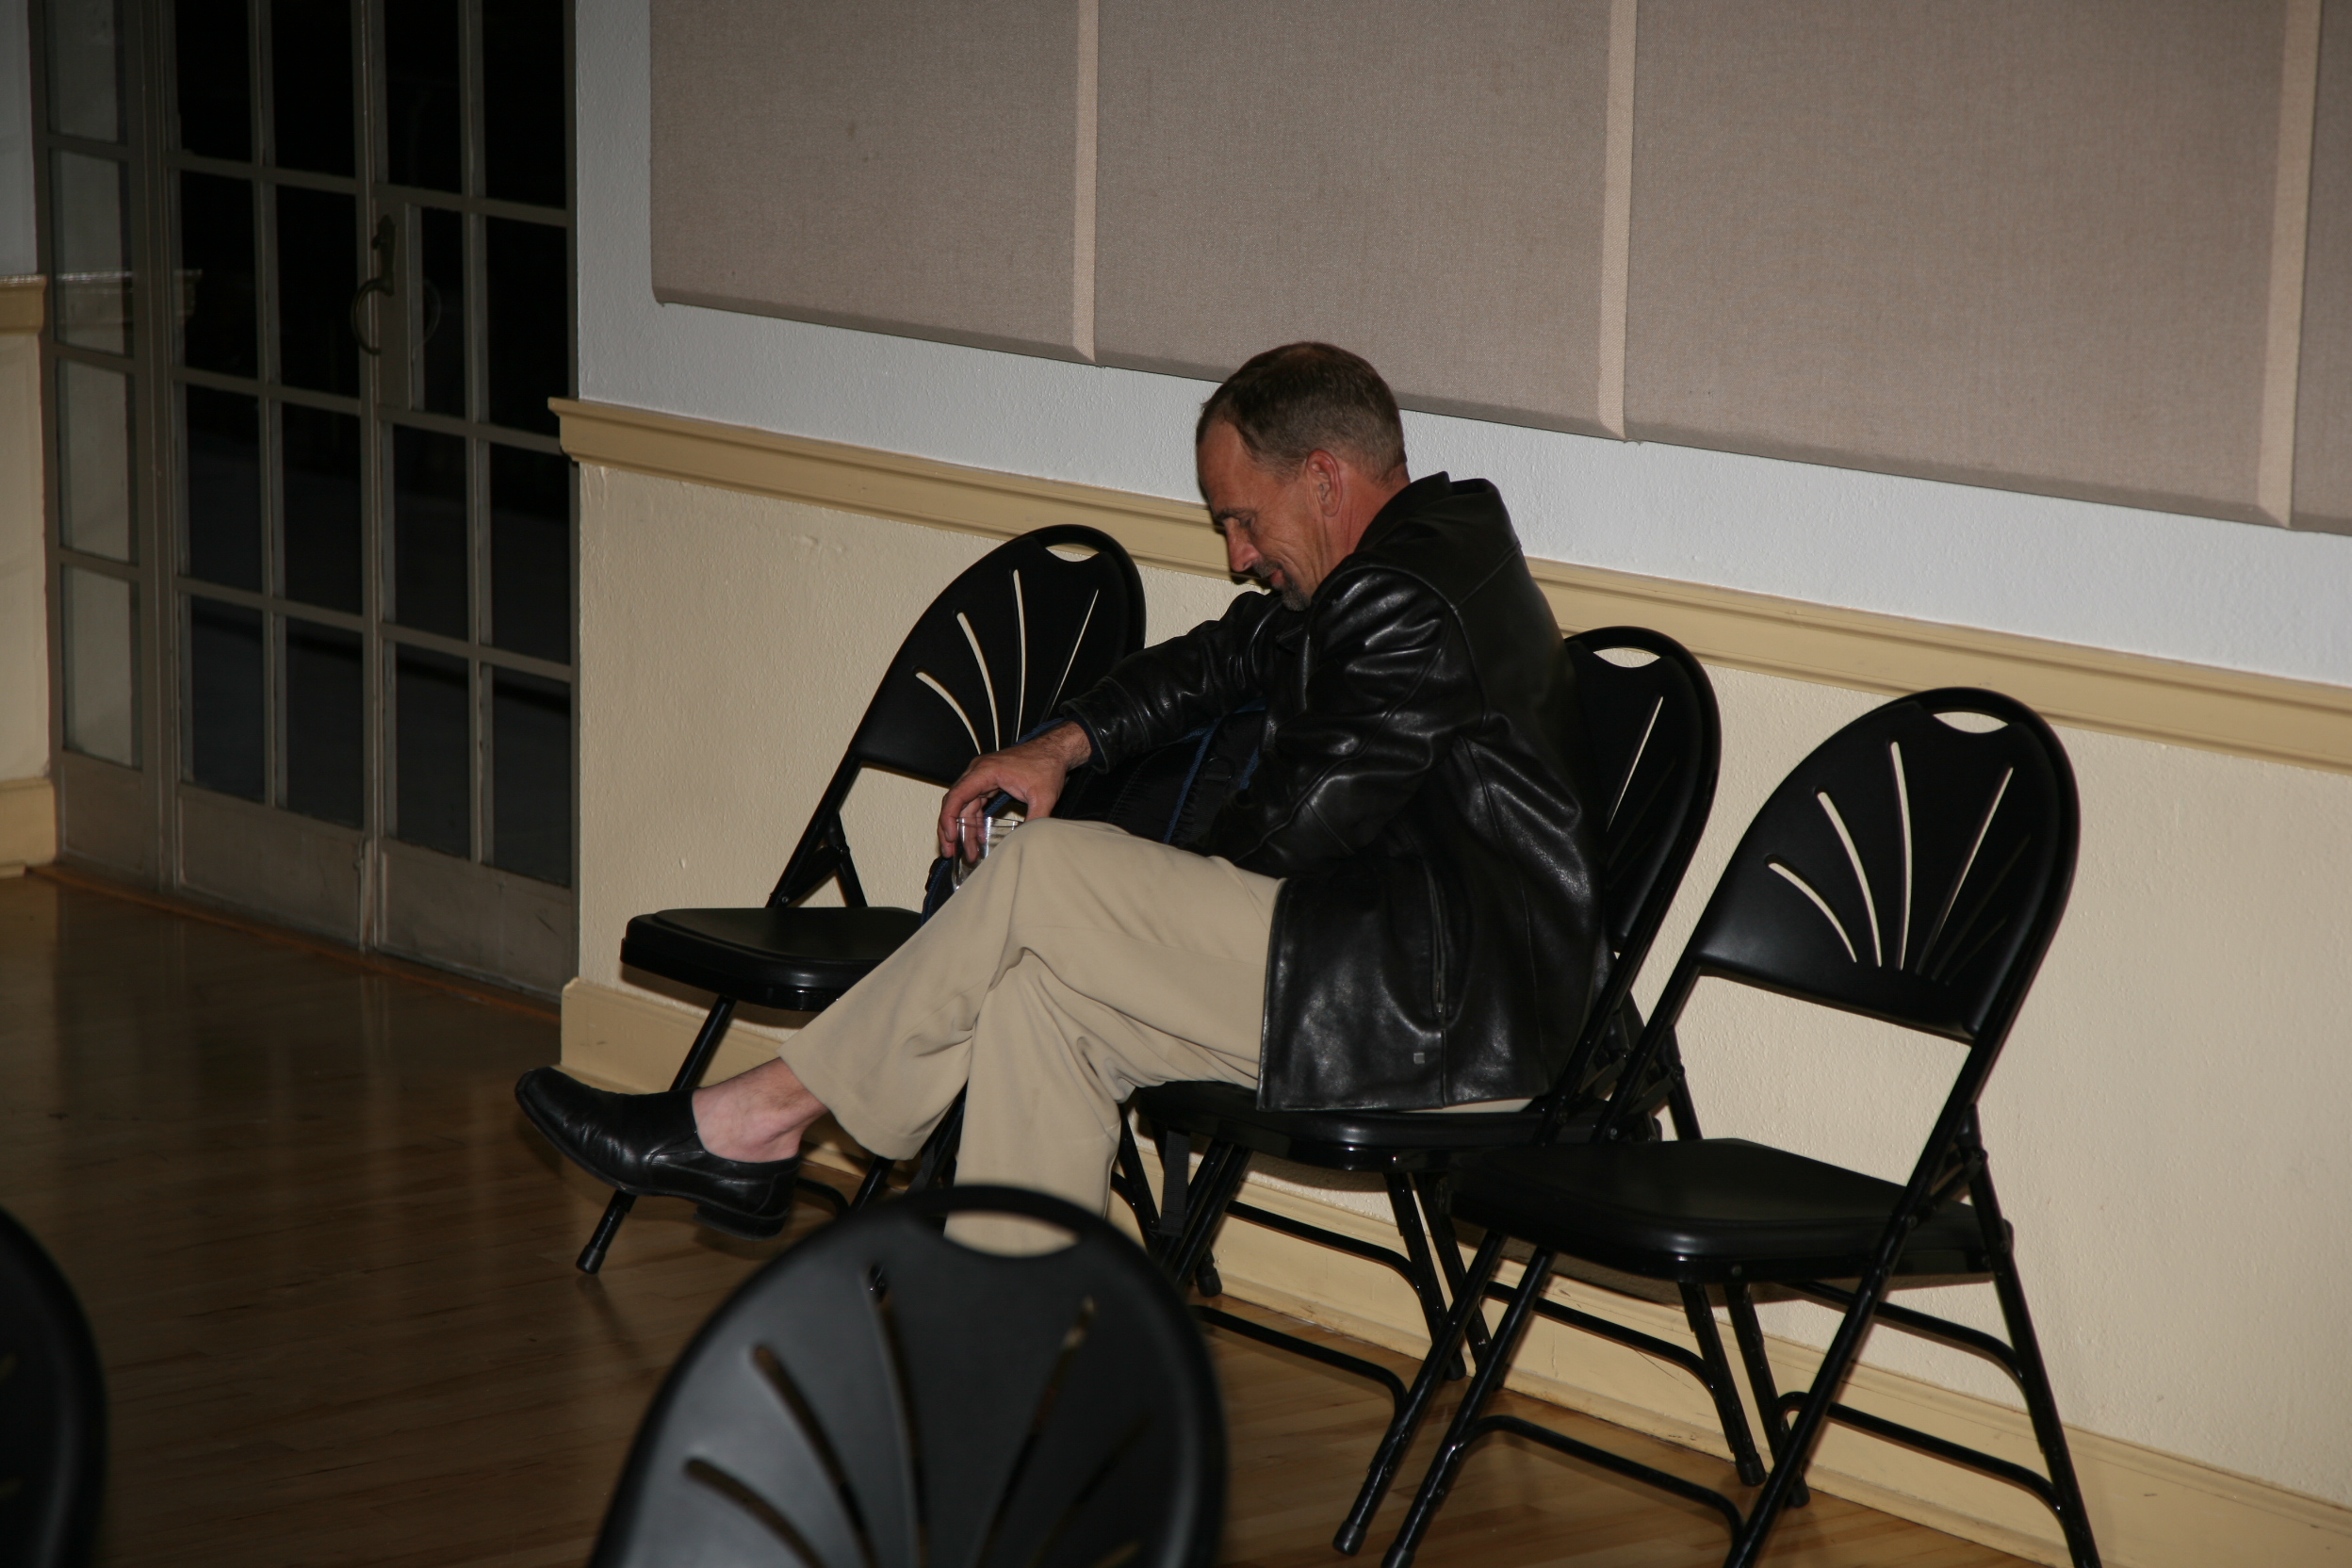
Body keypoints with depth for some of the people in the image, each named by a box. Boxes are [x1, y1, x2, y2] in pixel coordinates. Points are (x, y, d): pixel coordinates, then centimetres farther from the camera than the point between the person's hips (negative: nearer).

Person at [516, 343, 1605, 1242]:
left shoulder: (1411, 603, -16)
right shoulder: (1426, 548, 17)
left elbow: (1292, 826, -17)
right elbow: (1221, 661, 25)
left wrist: (1172, 899, 4)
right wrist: (1064, 744, 10)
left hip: (1442, 1002, -10)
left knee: (1048, 873, -12)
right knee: (1040, 993, -1)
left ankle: (761, 1117, -2)